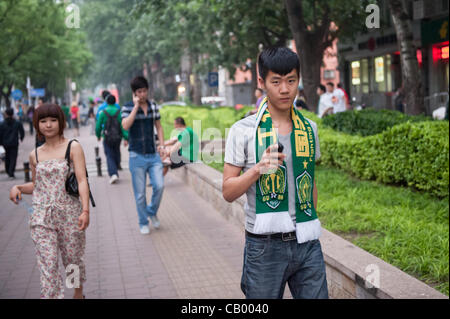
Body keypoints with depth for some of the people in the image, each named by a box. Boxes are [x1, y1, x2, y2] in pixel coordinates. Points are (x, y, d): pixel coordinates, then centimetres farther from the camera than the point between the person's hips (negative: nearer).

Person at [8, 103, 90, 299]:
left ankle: (78, 293, 37)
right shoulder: (35, 155, 11)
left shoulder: (73, 147, -1)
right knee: (47, 265, -6)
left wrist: (85, 210, -19)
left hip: (70, 214, -2)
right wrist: (18, 188, 2)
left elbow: (82, 180, -9)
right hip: (42, 218, 2)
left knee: (73, 260, 12)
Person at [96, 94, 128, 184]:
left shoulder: (103, 113, -5)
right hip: (117, 137, 2)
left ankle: (113, 174, -18)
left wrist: (98, 135, 17)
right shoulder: (119, 112, -3)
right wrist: (126, 138, -7)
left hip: (107, 138, -2)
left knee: (109, 156, 0)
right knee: (116, 155, 18)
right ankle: (114, 172, 28)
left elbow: (98, 126, 0)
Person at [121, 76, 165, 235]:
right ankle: (143, 223, 19)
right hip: (137, 156, -3)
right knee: (140, 193, 3)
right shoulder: (128, 107, -4)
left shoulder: (153, 106, 8)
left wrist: (161, 145, 5)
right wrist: (136, 106, -20)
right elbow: (125, 125, -21)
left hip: (153, 154, 3)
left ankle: (152, 211, 19)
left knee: (159, 185, -8)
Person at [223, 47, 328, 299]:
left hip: (307, 243, 4)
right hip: (265, 247, -3)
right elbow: (228, 192, -4)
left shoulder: (309, 129, 9)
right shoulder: (243, 131, -4)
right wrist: (258, 169, -20)